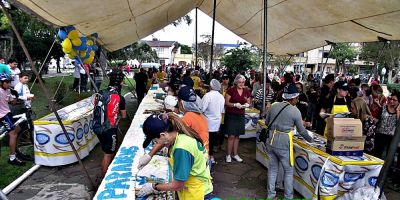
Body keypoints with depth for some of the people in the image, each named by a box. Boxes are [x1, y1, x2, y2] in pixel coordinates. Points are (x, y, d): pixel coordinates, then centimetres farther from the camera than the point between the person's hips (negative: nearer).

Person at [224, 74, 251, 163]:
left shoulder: (247, 92, 4)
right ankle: (229, 155, 9)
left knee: (237, 136, 11)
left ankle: (235, 154, 23)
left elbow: (249, 103, 13)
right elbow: (226, 102, -9)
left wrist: (247, 105, -10)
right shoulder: (231, 90, -9)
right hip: (230, 115, -4)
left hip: (240, 116, 4)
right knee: (231, 136, -5)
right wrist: (235, 104, -23)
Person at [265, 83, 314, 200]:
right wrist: (311, 139, 19)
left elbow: (266, 122, 15)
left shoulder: (274, 106, 3)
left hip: (271, 141, 5)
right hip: (283, 144, -5)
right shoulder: (295, 111, -8)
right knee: (289, 170, 12)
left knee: (273, 168, 17)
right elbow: (301, 131, 1)